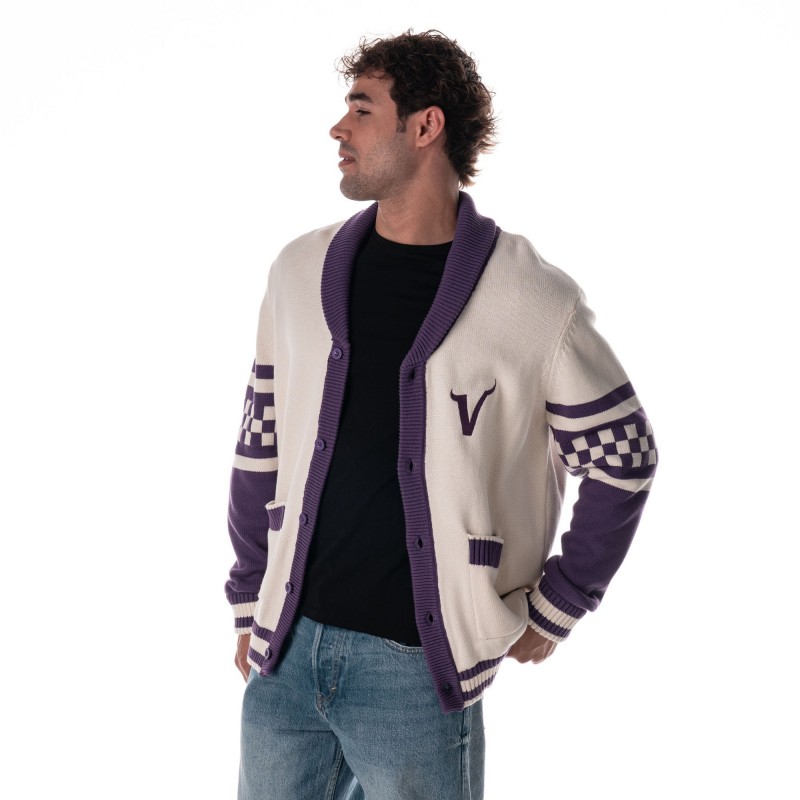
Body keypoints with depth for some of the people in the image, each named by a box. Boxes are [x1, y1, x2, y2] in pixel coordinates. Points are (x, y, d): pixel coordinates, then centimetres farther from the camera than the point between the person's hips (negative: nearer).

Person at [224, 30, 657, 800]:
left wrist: (551, 611, 1)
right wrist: (249, 605, 10)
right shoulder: (301, 271, 3)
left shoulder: (533, 299, -9)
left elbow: (620, 461, -1)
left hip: (416, 664, -4)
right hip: (286, 648, 4)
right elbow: (260, 448, 10)